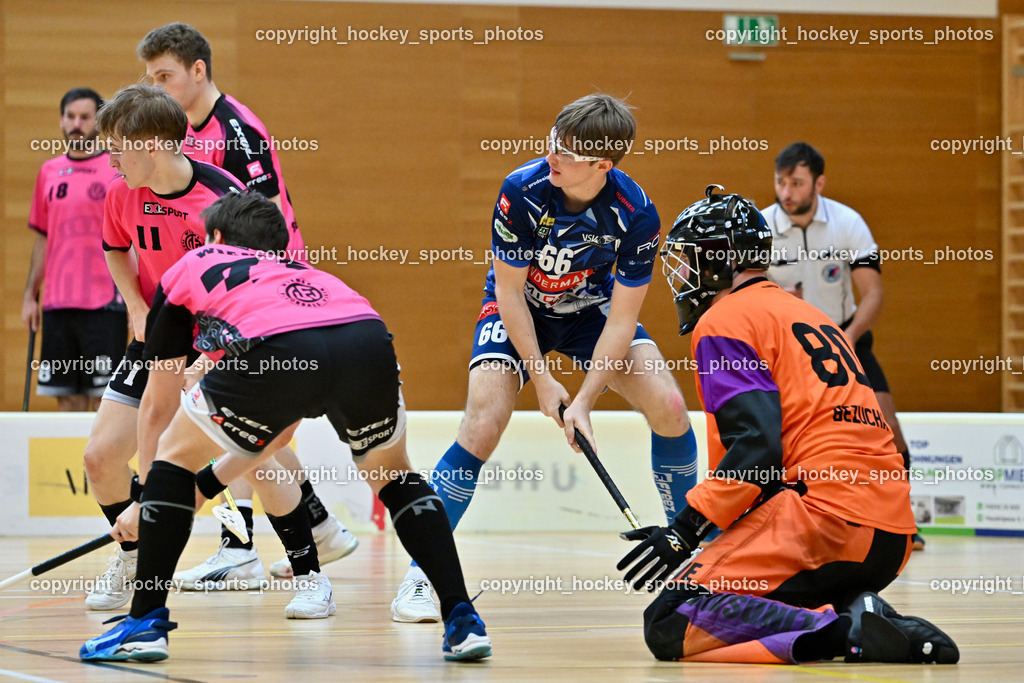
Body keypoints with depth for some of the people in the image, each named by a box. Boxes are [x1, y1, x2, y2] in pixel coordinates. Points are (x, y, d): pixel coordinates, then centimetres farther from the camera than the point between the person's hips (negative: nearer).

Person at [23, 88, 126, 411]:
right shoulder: (49, 172, 13)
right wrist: (30, 295, 14)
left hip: (105, 303, -5)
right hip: (57, 305, 5)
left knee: (104, 397, -6)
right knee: (67, 397, 5)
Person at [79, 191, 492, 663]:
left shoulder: (188, 270, 33)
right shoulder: (298, 271, 43)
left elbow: (157, 407, 38)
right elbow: (284, 429, 50)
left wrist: (148, 503, 50)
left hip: (280, 356, -4)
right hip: (369, 339, 4)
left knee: (175, 458, 20)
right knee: (396, 480, 30)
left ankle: (146, 622, 16)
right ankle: (461, 621, 21)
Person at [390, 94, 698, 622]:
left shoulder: (636, 215, -27)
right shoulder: (522, 191, -30)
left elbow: (622, 317, -19)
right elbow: (509, 290, -18)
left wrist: (584, 401, -26)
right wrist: (543, 381, -19)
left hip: (590, 309, 2)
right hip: (517, 308, -2)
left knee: (669, 408, -15)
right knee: (482, 429, -22)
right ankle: (421, 572, -12)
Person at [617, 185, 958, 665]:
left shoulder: (724, 322, 1)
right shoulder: (810, 316, 28)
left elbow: (756, 445, -13)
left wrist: (685, 530, -14)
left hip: (824, 517, -9)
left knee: (669, 628, -13)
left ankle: (839, 631, -25)